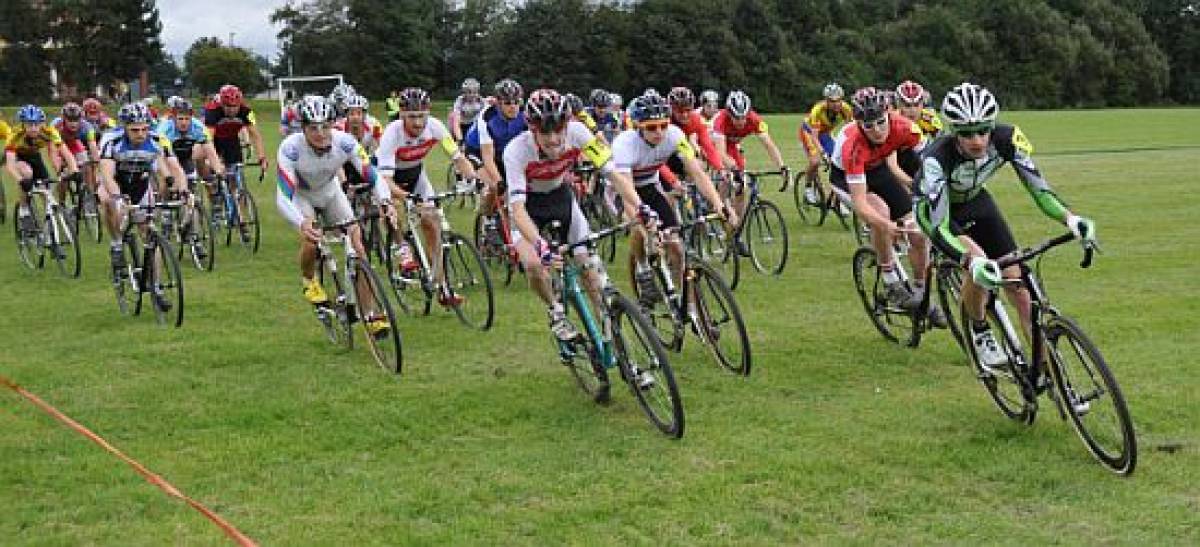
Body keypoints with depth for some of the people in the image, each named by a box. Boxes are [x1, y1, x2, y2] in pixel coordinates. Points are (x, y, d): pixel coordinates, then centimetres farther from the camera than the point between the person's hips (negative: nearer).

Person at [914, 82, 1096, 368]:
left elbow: (1038, 187, -25)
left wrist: (1070, 218, -44)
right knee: (979, 266, -28)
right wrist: (972, 263, -62)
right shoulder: (937, 157, -40)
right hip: (935, 206, -4)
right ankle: (980, 333, -1)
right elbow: (939, 228, -45)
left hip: (975, 201, 4)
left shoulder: (1007, 138, -30)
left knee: (1015, 278, -8)